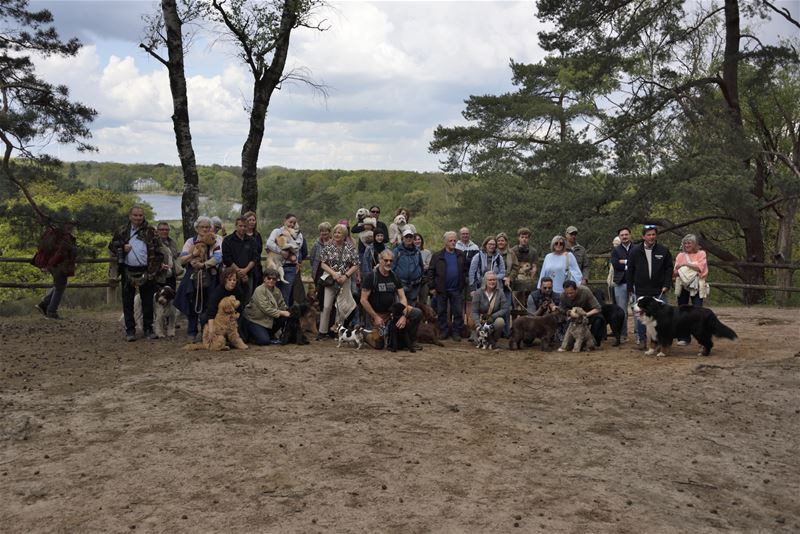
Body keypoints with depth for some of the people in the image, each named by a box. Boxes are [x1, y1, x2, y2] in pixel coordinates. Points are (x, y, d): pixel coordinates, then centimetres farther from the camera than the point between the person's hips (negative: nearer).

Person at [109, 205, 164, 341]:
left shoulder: (150, 231, 3)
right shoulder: (122, 231, 7)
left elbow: (158, 249, 1)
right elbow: (112, 245, 13)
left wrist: (159, 264, -11)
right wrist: (122, 248, -7)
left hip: (146, 271, -1)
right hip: (128, 271, 1)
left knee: (148, 302, 6)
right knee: (128, 302, 5)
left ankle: (148, 328, 17)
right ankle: (130, 330, 12)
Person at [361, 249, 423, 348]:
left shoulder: (394, 277, 4)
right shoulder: (371, 276, -11)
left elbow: (402, 297, 0)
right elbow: (363, 300, -13)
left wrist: (404, 315, -17)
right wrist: (375, 317, -15)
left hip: (393, 309, 5)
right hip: (377, 313, -5)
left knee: (417, 313, -15)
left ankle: (411, 341, 3)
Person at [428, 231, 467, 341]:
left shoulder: (461, 255, 7)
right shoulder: (437, 255, -2)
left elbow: (465, 270, 13)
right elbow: (431, 271, -1)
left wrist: (463, 284, 5)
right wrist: (432, 286, -5)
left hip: (456, 289, 1)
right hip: (441, 290, -1)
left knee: (458, 312, 2)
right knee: (441, 312, 7)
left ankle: (456, 332, 12)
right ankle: (443, 332, 18)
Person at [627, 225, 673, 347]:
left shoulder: (663, 251, 2)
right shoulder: (636, 252, 3)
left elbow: (669, 268, 6)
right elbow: (630, 271, 7)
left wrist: (666, 285, -3)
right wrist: (630, 288, 5)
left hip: (658, 291, -1)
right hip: (640, 291, 1)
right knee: (640, 317, 4)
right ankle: (642, 339, 16)